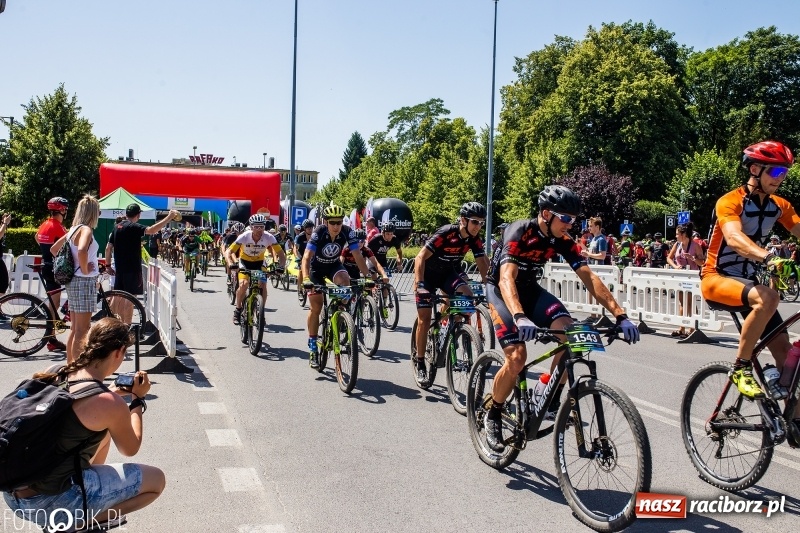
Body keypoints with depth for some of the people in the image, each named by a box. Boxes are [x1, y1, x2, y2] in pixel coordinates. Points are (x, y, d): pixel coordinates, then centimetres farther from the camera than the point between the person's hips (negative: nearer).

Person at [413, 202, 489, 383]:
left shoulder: (474, 239, -13)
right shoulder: (445, 233, -29)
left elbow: (483, 264, -9)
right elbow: (420, 258, -32)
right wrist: (419, 284, -42)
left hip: (450, 273, 4)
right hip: (428, 274, -4)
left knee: (468, 297, -25)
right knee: (424, 320, -7)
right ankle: (420, 364, 6)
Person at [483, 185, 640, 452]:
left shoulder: (563, 240, -11)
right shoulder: (520, 232, -28)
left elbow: (589, 278, -15)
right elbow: (507, 279, -40)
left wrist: (620, 315, -25)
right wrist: (520, 317, -58)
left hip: (529, 288, 6)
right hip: (501, 290, -5)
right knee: (517, 357, -22)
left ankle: (552, 402, -5)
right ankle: (493, 416, 2)